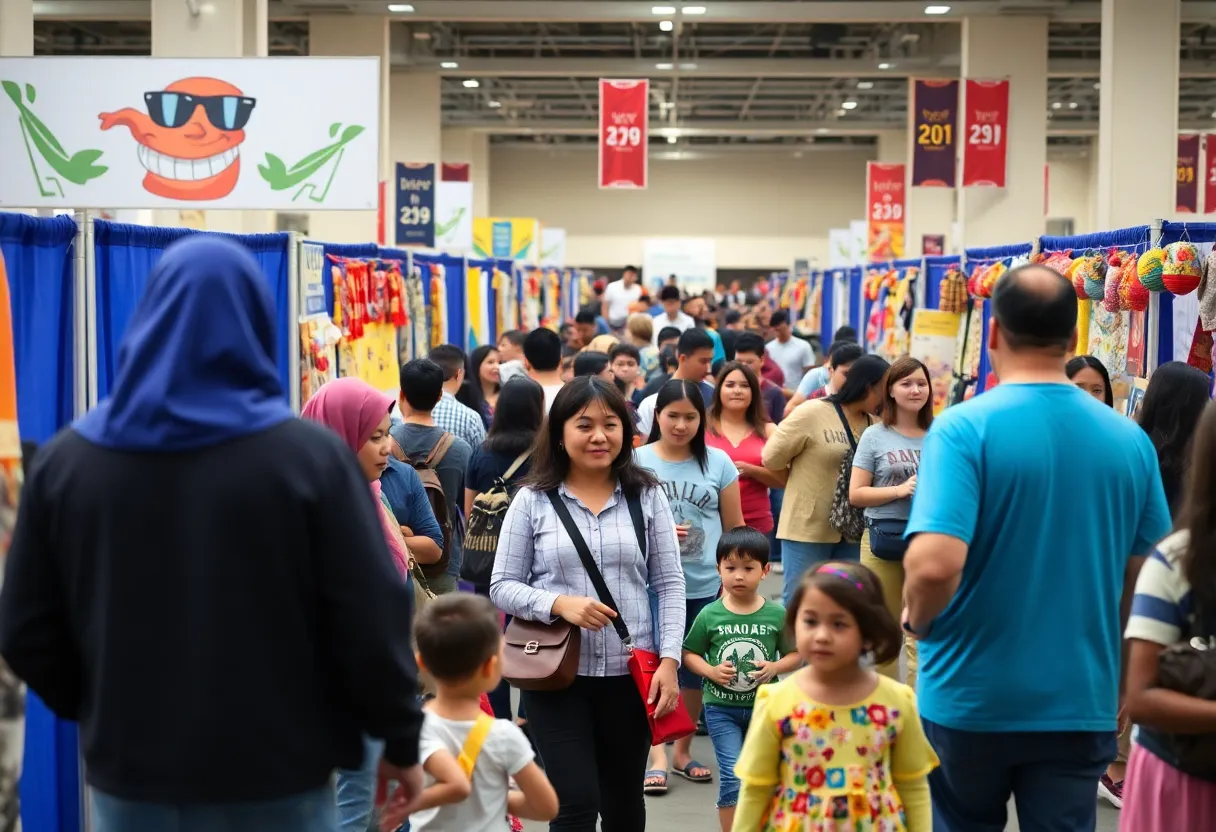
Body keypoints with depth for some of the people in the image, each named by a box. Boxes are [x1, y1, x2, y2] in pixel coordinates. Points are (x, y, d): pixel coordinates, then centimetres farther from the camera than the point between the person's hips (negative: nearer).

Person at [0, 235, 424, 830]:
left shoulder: (66, 459, -3)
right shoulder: (310, 456, -13)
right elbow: (372, 619, -12)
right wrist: (401, 740, 2)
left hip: (129, 782, 3)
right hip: (276, 783, -2)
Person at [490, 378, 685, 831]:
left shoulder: (646, 495, 3)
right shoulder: (532, 500, -2)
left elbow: (669, 584, 3)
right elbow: (502, 587, -1)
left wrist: (669, 661, -6)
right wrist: (560, 604, -18)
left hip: (630, 673, 2)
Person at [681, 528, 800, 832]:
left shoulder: (777, 614, -5)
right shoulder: (710, 615, -7)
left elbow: (795, 655, 3)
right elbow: (690, 654, 2)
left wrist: (774, 667, -16)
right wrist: (711, 671, -16)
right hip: (721, 707, -2)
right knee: (733, 776, -10)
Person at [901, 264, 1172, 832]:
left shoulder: (964, 428, -15)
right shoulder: (1130, 440, -1)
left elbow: (935, 564, -26)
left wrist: (916, 619, -5)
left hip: (970, 697, -2)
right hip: (1080, 701, 3)